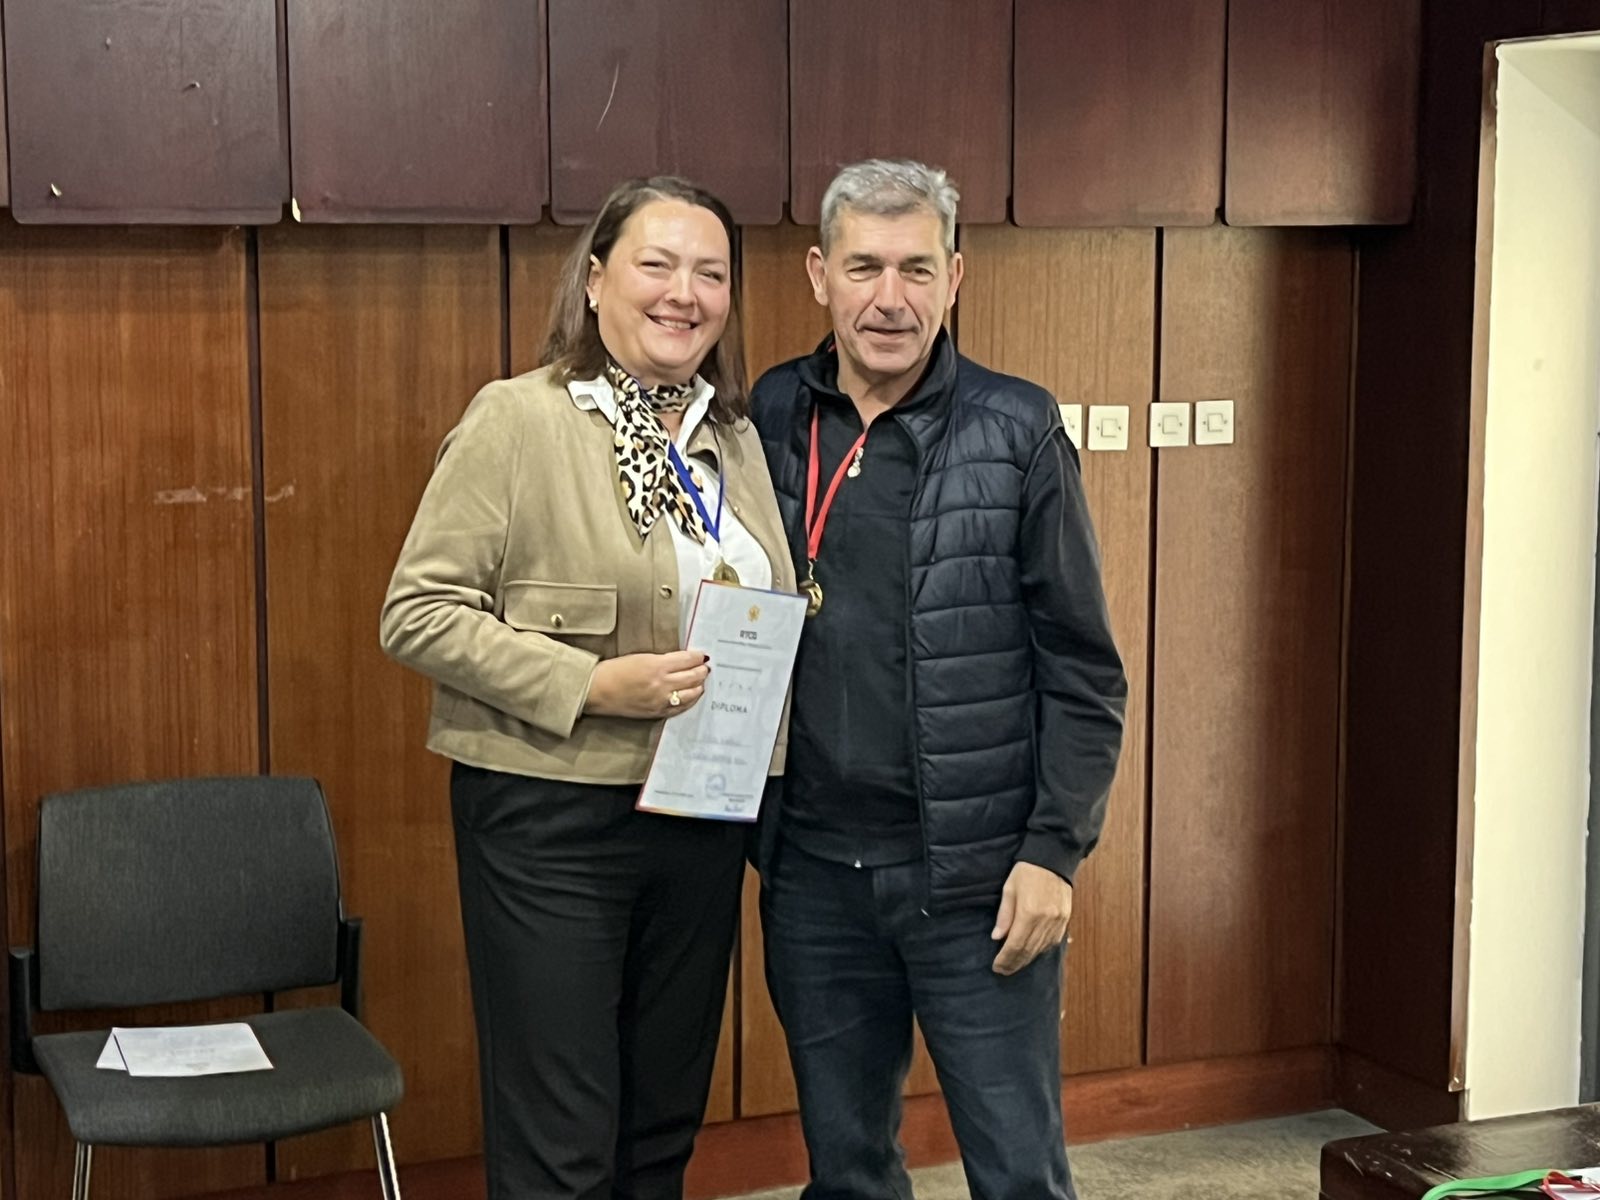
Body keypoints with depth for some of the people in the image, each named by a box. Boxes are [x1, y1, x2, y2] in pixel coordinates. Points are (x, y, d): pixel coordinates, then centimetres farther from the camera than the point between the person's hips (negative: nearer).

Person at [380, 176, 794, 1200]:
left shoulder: (735, 436, 9)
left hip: (704, 820, 6)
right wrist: (593, 685, -21)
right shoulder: (517, 420, -9)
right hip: (552, 818, -6)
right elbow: (417, 613, -13)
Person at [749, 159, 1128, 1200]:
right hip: (815, 873, 3)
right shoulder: (767, 422, 3)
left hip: (978, 877, -3)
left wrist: (1055, 850, -10)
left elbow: (1082, 670, -4)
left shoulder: (1017, 433, -5)